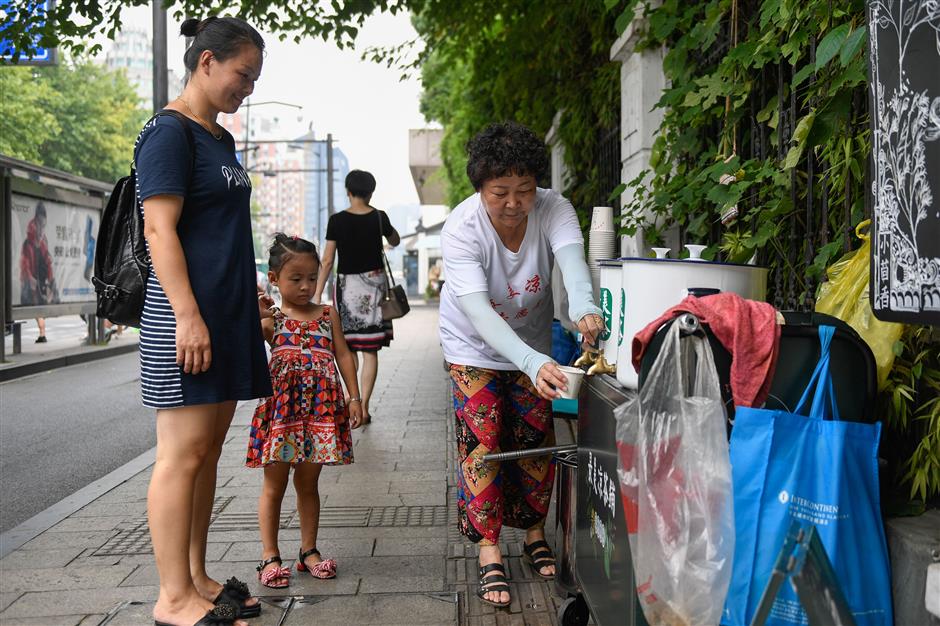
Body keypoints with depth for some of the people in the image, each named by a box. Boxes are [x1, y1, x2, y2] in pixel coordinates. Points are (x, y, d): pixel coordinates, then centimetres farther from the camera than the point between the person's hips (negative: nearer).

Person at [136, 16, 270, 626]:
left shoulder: (221, 139, 19)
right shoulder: (169, 134, -7)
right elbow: (160, 231, -15)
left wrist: (254, 300, 23)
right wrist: (189, 316, -21)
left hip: (229, 312, 9)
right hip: (188, 310, -9)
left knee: (209, 448, 11)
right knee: (183, 454, -5)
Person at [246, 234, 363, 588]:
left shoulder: (327, 314, 8)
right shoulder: (270, 318, 0)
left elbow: (343, 355, 8)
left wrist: (354, 397, 1)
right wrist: (254, 317, -30)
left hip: (320, 410, 2)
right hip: (281, 409, -2)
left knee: (308, 483, 13)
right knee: (274, 485, 6)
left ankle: (308, 551, 23)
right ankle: (270, 556, 14)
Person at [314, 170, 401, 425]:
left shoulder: (337, 220, -6)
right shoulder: (379, 217, -1)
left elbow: (327, 261, -7)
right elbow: (395, 241, 19)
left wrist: (317, 293, -3)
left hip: (348, 284, -1)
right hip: (375, 282, 1)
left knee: (348, 348, 12)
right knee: (370, 351, 2)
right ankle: (363, 406, -1)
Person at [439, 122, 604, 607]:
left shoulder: (553, 210, -24)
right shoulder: (461, 229, -31)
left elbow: (571, 258, -43)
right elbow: (479, 313, -42)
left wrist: (583, 307, -66)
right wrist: (532, 363, -56)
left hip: (533, 340, 3)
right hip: (475, 347, -3)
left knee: (535, 440, 9)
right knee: (482, 443, -7)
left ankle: (534, 535, 27)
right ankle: (489, 554, 4)